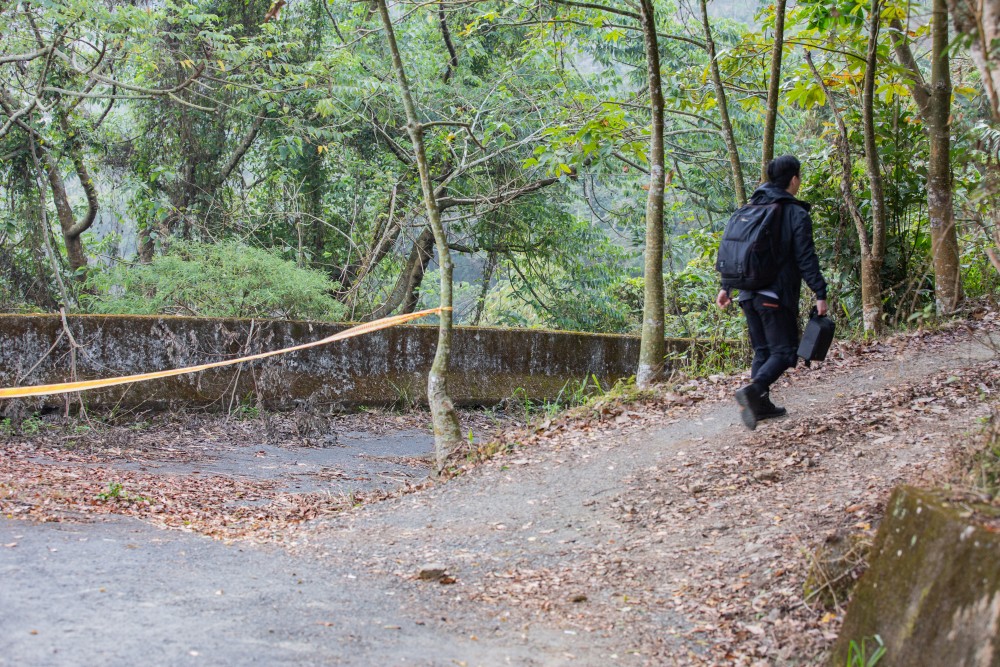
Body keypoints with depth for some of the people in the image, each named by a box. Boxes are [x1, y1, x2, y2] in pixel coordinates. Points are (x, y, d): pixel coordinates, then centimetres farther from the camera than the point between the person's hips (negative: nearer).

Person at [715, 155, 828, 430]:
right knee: (784, 351, -3)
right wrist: (820, 294, -10)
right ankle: (753, 390, -24)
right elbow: (806, 259, -12)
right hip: (777, 296, -7)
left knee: (762, 350, 16)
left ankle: (761, 404, 15)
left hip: (749, 294, 7)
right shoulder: (797, 214, -7)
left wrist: (726, 286, 19)